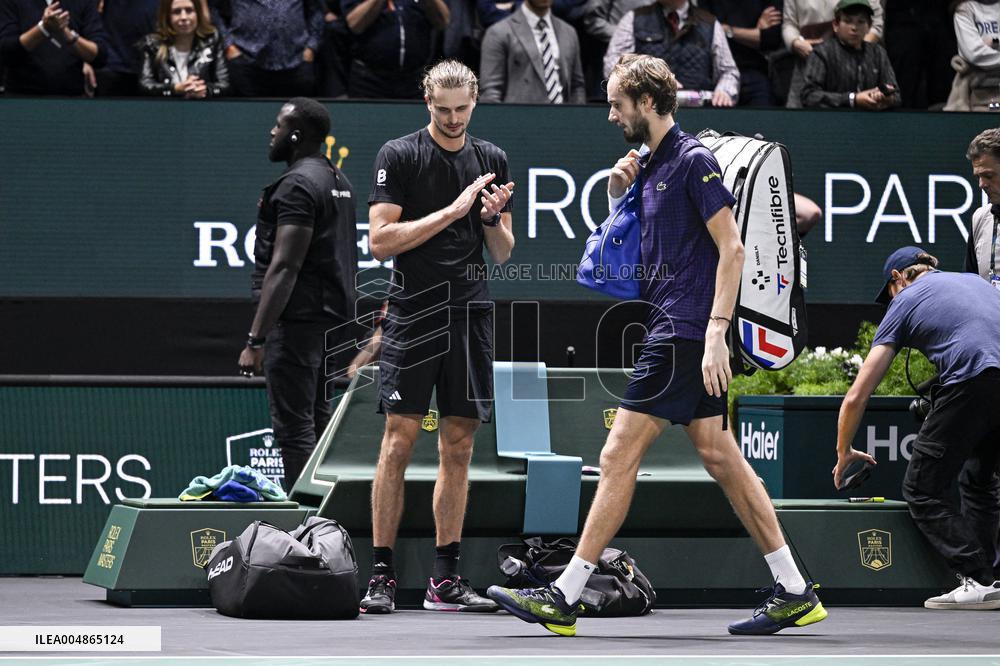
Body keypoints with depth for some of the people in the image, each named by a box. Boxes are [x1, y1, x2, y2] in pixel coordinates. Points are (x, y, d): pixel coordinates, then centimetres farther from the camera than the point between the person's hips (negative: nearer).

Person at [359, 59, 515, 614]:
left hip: (471, 314, 5)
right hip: (413, 312, -4)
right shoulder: (399, 156, -2)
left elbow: (502, 253, 15)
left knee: (458, 447, 5)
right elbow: (380, 241, -10)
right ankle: (381, 575, -5)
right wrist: (452, 211, -15)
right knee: (399, 439, -8)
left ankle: (445, 579, 9)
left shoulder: (491, 160, 12)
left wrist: (493, 219, -6)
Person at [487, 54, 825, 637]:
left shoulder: (693, 160, -10)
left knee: (620, 456, -9)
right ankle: (795, 593, 10)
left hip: (686, 333, -10)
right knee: (719, 456, 9)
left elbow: (732, 249, -15)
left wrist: (716, 332, -22)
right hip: (675, 332, 10)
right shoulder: (651, 167, 17)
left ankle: (564, 599, -7)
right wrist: (619, 192, 11)